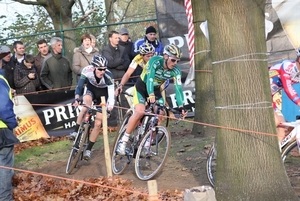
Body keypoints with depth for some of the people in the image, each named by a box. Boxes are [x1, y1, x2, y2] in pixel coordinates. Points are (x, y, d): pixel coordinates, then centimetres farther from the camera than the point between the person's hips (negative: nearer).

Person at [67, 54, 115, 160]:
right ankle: (76, 132, -27)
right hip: (91, 89, 1)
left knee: (98, 123, -9)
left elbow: (111, 93, -41)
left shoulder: (108, 76, -35)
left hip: (103, 93, -1)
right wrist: (77, 99, -51)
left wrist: (110, 105, -59)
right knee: (86, 101, -36)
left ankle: (88, 149, 6)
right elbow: (79, 86, -32)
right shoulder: (87, 71, -30)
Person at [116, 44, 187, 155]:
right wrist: (150, 95, -55)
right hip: (142, 87, -5)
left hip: (155, 90, 5)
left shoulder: (176, 71, -17)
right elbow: (150, 78, -40)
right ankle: (123, 141, -16)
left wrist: (181, 107, -33)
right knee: (140, 112, -24)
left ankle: (147, 144, 0)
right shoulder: (155, 61, -28)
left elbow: (178, 88, -20)